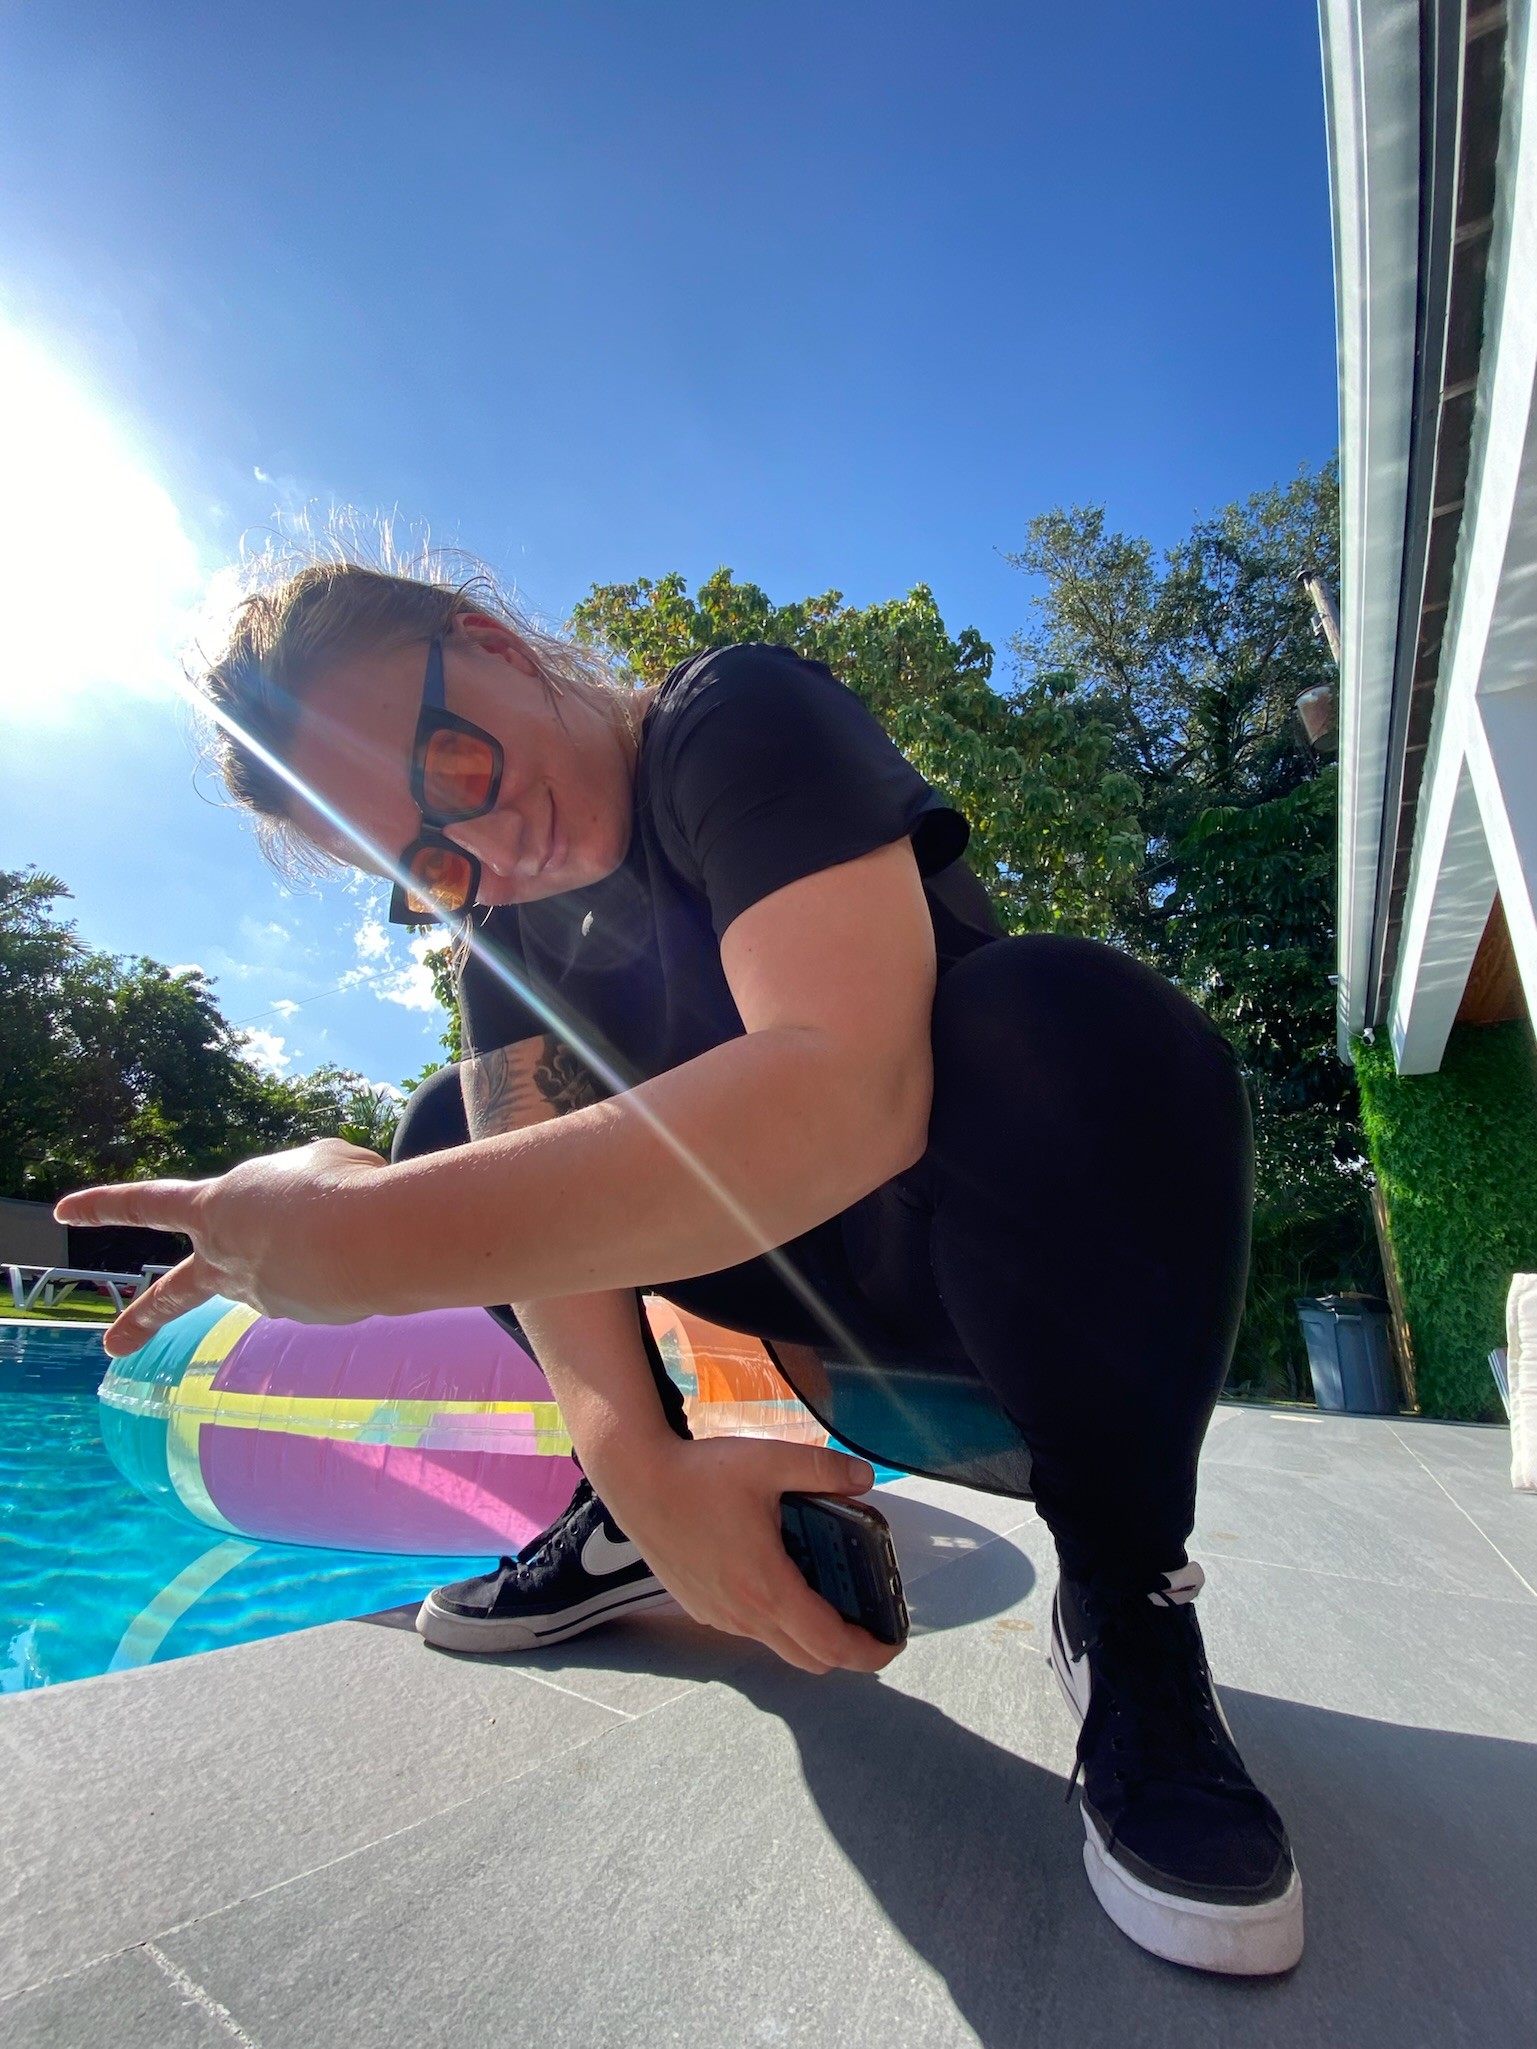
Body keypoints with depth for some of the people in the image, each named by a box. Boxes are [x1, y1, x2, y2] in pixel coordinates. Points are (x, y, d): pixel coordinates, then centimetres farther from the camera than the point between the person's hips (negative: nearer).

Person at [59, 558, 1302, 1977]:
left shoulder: (741, 719, -18)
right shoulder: (505, 927, 4)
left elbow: (848, 1084, -36)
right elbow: (542, 1179, -10)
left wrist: (374, 1236, -37)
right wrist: (638, 1463, -26)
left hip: (1046, 1276, -5)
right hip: (828, 1298, 6)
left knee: (1059, 1010, -37)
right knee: (453, 1128, 4)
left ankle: (1126, 1603, -14)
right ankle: (627, 1532, 10)